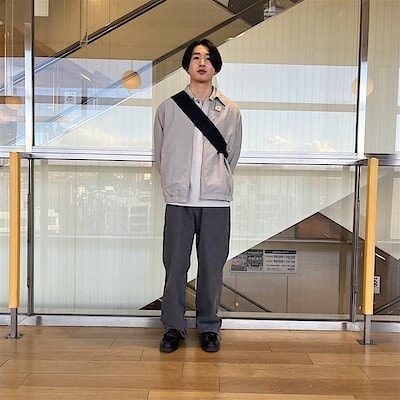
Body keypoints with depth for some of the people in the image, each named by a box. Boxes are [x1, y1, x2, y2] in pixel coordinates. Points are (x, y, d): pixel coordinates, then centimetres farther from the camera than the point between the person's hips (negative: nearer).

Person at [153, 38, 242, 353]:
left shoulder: (230, 111, 8)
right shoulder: (169, 107, 7)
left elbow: (232, 156, 15)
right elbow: (160, 153, 14)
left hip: (216, 200, 0)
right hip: (179, 200, 0)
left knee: (212, 266, 5)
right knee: (175, 264, 4)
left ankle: (209, 327, 21)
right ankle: (173, 327, 19)